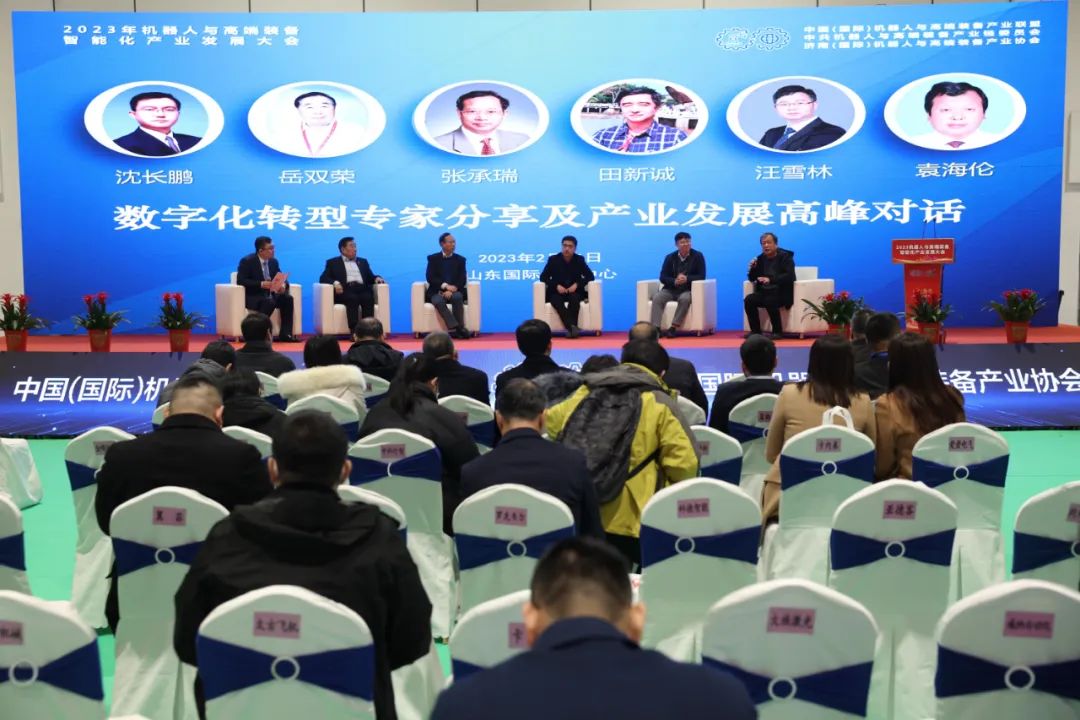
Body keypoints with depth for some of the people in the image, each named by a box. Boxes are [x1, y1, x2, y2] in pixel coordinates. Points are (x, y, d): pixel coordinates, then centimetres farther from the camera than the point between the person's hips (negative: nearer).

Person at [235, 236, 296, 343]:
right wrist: (261, 284, -27)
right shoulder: (247, 261, -9)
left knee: (288, 299, -20)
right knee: (269, 302, -36)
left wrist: (283, 285, -15)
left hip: (270, 294, 6)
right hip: (252, 297, -6)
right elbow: (240, 280, -17)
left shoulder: (273, 261, 9)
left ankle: (285, 334, -22)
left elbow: (282, 278, 12)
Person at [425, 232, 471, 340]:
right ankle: (457, 328, -41)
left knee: (457, 297, -34)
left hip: (454, 291, 1)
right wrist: (445, 286, -18)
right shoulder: (433, 258, 7)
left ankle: (458, 329, -32)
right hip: (437, 292, -1)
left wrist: (451, 290, -16)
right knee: (438, 301, -35)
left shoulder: (460, 259, 11)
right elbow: (430, 277, -5)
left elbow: (462, 280, 1)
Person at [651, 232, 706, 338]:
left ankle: (673, 328, -38)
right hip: (671, 290, 3)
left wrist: (686, 278, -22)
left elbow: (701, 276, -4)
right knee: (657, 298, -27)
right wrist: (675, 281, -19)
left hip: (688, 290, -3)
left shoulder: (697, 256, 2)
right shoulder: (670, 257, 10)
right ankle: (656, 328, -35)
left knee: (685, 298, -38)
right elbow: (663, 277, 3)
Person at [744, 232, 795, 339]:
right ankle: (755, 330, -12)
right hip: (764, 292, 5)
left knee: (770, 301, -35)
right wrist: (752, 268, -8)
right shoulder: (761, 258, 11)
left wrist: (770, 279, -30)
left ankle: (778, 331, -21)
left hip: (781, 293, -5)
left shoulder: (785, 256, -4)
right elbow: (752, 278, 15)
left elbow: (789, 276, -19)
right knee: (748, 299, -21)